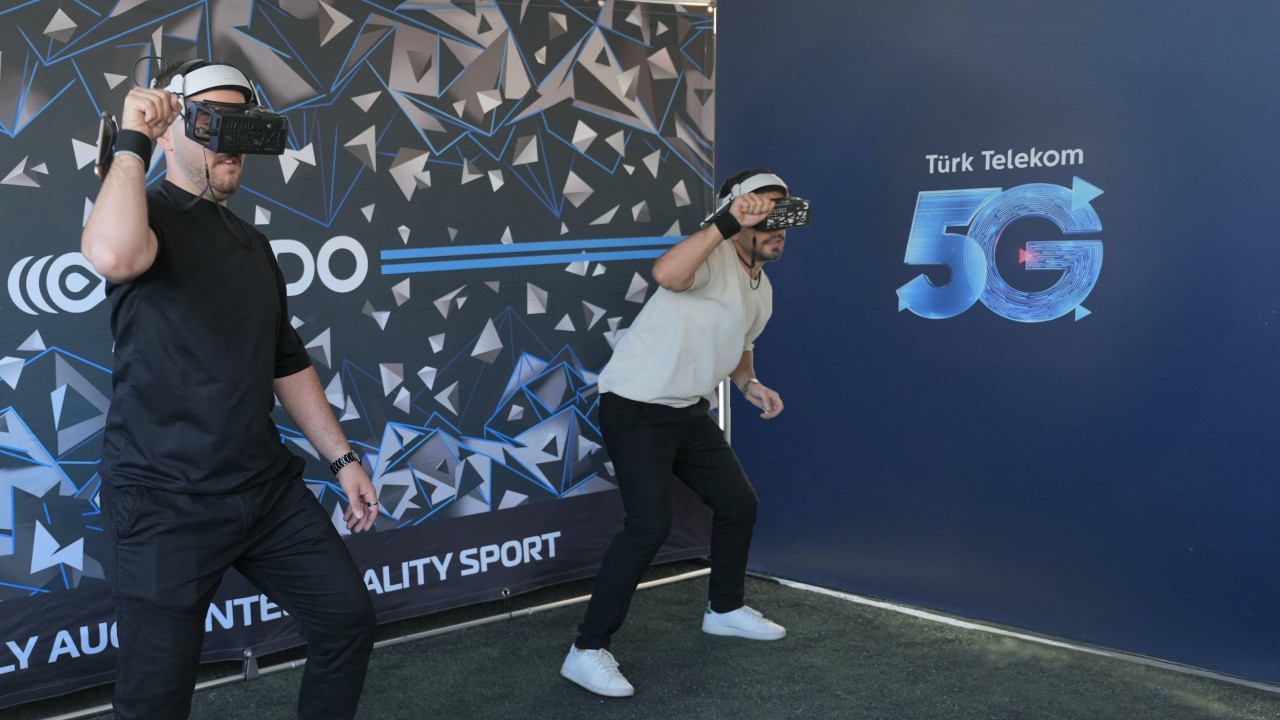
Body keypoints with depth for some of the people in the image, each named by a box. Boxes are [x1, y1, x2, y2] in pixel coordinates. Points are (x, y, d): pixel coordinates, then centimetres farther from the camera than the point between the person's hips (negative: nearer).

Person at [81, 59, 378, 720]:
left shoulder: (251, 243, 15)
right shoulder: (147, 213, -7)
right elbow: (113, 255, -34)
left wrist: (341, 456, 19)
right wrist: (131, 143, -21)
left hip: (267, 486, 7)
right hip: (165, 502, -7)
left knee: (348, 617, 10)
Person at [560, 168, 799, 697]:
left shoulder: (762, 290, 10)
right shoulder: (714, 258, -20)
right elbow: (666, 274, -43)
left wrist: (749, 384, 6)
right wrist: (726, 223, -43)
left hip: (689, 411, 9)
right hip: (636, 407, -9)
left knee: (738, 502, 14)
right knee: (650, 523, -18)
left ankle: (724, 609, 37)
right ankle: (587, 651, -9)